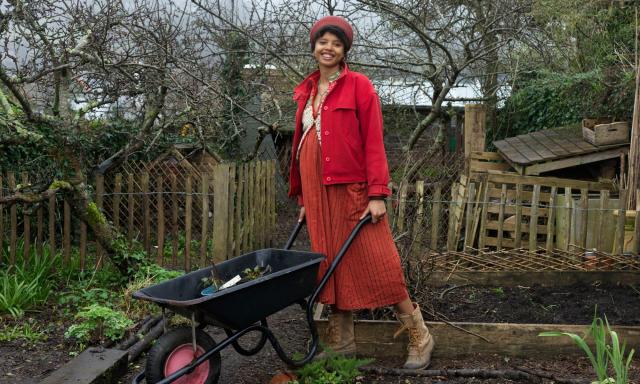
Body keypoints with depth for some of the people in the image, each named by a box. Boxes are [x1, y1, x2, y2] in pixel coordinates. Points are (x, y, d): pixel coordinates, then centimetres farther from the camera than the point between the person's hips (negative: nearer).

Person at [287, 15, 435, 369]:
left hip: (352, 189, -6)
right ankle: (341, 345, 20)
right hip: (318, 193, 6)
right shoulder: (306, 92, 16)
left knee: (376, 264, -5)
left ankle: (419, 338, 9)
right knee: (332, 267, 10)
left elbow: (373, 142, -7)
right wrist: (303, 198, 17)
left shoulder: (359, 86, -1)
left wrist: (377, 194, -15)